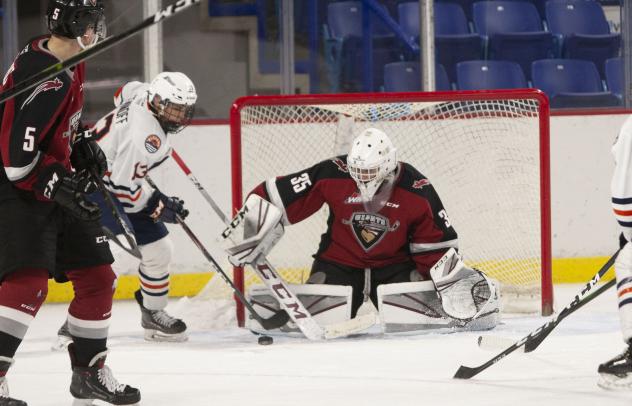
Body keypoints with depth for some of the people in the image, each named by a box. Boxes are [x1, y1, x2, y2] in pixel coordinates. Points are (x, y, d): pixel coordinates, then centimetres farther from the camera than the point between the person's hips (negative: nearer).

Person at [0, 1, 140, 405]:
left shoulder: (70, 63, 7)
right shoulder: (47, 78, -25)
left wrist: (82, 145, 13)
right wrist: (58, 186, -25)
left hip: (60, 188, 10)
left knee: (98, 277, 14)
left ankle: (89, 372, 27)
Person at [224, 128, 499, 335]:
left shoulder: (417, 190, -19)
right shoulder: (332, 175, -21)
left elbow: (436, 242, -9)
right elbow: (278, 195, -15)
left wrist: (454, 283, -17)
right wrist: (250, 231, -20)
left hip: (394, 262, 0)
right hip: (340, 261, 0)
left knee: (420, 309, -20)